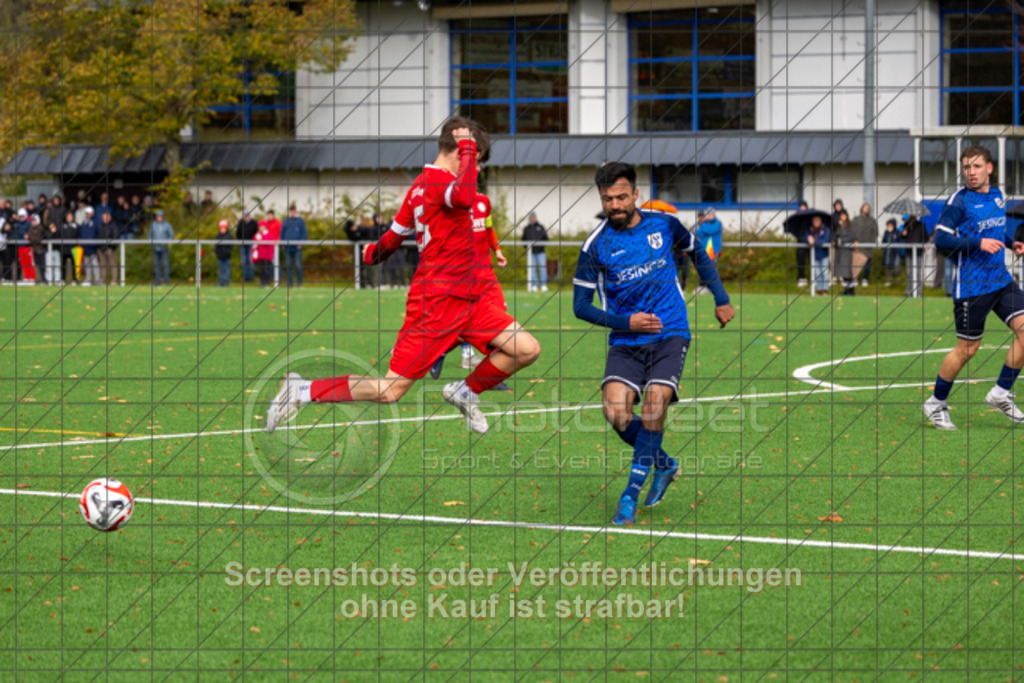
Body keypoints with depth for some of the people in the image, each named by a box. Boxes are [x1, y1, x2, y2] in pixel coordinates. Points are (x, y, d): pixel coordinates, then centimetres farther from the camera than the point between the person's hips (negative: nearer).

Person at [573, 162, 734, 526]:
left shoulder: (663, 223, 0)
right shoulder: (595, 245, -5)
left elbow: (698, 253, 21)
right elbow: (581, 305, 0)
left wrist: (721, 298, 17)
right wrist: (625, 322, -13)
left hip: (670, 334, 0)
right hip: (625, 341, 0)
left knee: (653, 408, -20)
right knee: (616, 412, -20)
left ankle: (631, 496, -9)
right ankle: (663, 464, 9)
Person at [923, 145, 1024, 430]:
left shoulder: (997, 195, 10)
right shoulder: (959, 201, -11)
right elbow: (941, 239, -16)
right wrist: (978, 243, -24)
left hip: (1001, 280, 6)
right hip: (971, 286, -6)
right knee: (967, 349, -1)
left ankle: (1001, 393, 5)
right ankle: (936, 404, 16)